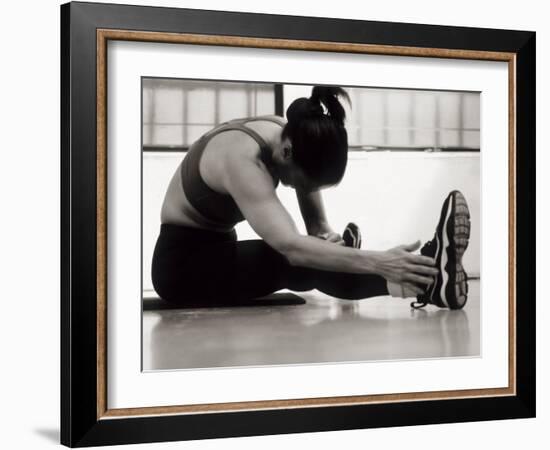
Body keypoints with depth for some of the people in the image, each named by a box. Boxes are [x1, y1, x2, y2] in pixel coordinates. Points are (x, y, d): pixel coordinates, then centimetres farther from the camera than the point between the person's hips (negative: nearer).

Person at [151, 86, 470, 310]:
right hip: (181, 262, -10)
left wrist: (328, 236, -32)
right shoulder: (241, 159, -35)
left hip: (218, 250, 11)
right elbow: (291, 246, -48)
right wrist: (378, 263, -56)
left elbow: (317, 225, -7)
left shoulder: (293, 137, -10)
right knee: (299, 260, -33)